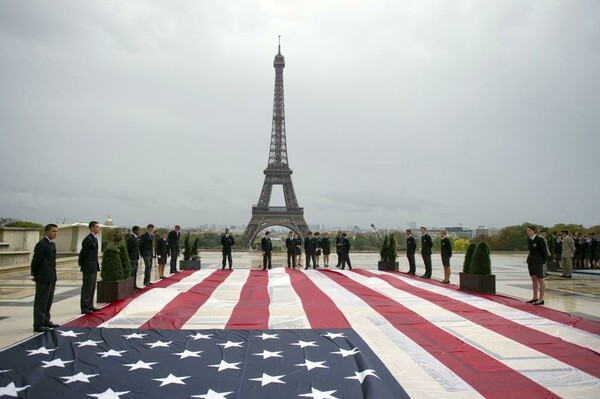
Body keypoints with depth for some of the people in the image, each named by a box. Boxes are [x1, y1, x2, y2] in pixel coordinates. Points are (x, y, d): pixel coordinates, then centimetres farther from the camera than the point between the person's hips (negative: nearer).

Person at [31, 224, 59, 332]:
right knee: (41, 301, -3)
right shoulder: (41, 244, -14)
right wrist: (34, 274, -6)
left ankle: (46, 321, 27)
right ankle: (38, 325, 2)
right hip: (43, 277, -9)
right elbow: (36, 260, -14)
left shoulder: (52, 244, 14)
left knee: (49, 300, 16)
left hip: (51, 277, 9)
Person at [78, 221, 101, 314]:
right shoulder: (88, 239, -17)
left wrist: (96, 266, 14)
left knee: (92, 287, 16)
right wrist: (81, 264, -6)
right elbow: (83, 252, -16)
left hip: (94, 267, 10)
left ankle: (90, 305, 25)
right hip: (89, 268, -9)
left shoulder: (94, 238, 12)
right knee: (87, 287, -2)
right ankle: (84, 307, 5)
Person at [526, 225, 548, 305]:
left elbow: (544, 250, -10)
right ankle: (535, 298, 20)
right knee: (534, 279, 13)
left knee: (540, 280, -2)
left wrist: (543, 261, -2)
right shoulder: (529, 240, 9)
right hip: (530, 260, 8)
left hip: (538, 261, -8)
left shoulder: (540, 239, -14)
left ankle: (541, 299, 4)